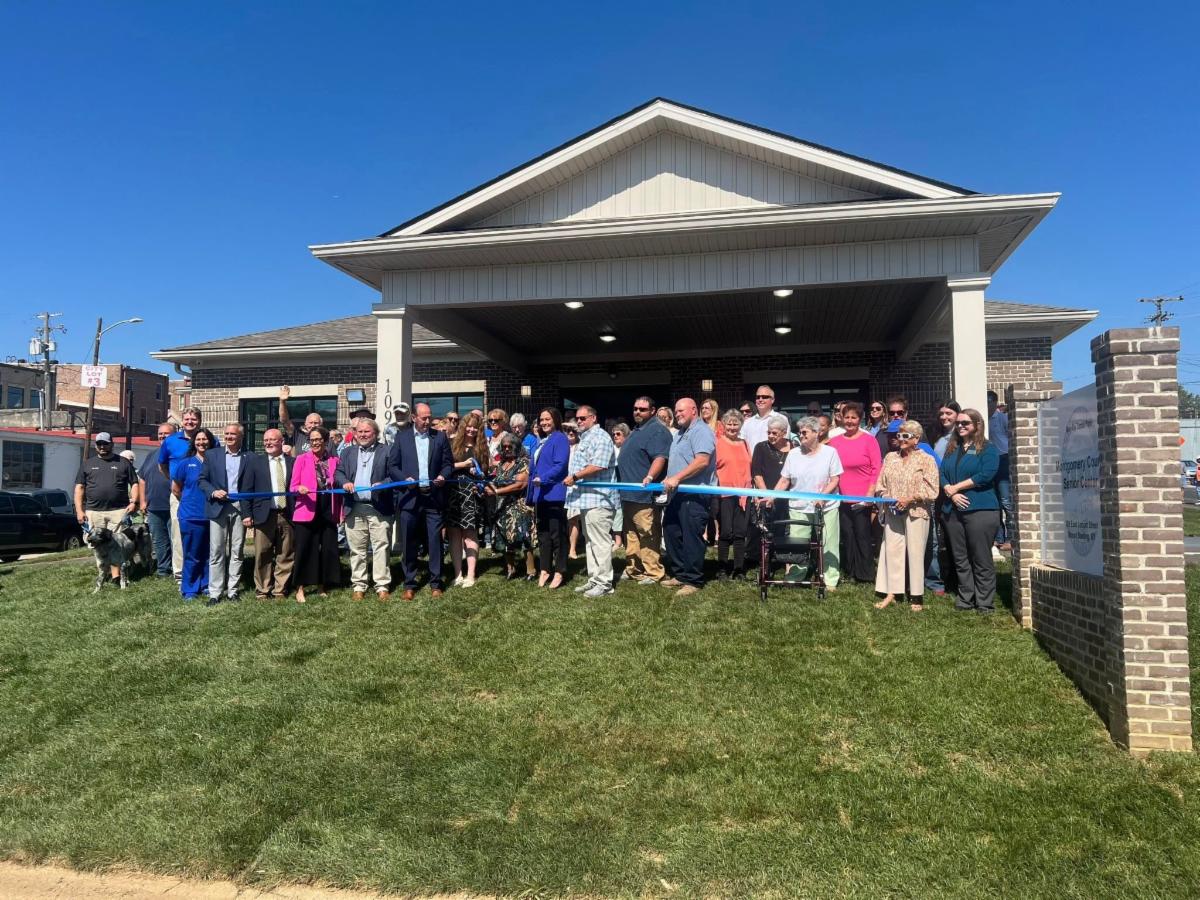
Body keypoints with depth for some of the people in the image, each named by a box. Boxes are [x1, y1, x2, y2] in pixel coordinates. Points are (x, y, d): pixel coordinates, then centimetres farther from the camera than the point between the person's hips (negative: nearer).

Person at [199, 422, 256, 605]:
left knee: (237, 552, 4)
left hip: (240, 508, 0)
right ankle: (215, 593, 5)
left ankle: (233, 590, 12)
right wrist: (213, 492, -11)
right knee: (216, 551, 0)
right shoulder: (212, 454, 8)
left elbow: (253, 487, 1)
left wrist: (249, 513, -6)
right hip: (218, 507, 0)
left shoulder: (250, 458, 4)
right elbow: (202, 480, 9)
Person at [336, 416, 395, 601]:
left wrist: (382, 484, -18)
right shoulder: (347, 452, 17)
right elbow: (339, 472, 12)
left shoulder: (386, 451, 4)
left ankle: (382, 586, 2)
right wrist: (345, 482, -9)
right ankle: (359, 585, 15)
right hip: (354, 508, 3)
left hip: (379, 507, -3)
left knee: (381, 547, -3)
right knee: (357, 548, 7)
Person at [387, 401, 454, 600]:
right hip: (410, 497, 0)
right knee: (410, 544, 5)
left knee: (435, 541, 1)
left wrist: (443, 475, -10)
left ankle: (435, 584, 10)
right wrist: (405, 479, -11)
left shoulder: (440, 436, 8)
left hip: (434, 497, 0)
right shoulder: (401, 437, 6)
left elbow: (448, 463, 10)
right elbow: (392, 466, 5)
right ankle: (409, 585, 14)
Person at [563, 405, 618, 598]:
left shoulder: (600, 437, -11)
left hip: (598, 499, -11)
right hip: (586, 498, 11)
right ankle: (594, 580, 20)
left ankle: (604, 583, -3)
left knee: (600, 542, -7)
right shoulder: (584, 439, 21)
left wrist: (574, 477, -14)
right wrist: (574, 479, 11)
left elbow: (597, 466, -21)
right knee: (590, 541, 14)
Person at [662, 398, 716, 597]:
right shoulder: (680, 433, 22)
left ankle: (693, 581, 1)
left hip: (694, 496, -10)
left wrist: (676, 478, -25)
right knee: (671, 534, 13)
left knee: (691, 538, -6)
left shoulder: (701, 431, -11)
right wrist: (669, 480, 18)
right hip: (676, 495, 10)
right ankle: (679, 575, 23)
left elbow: (702, 461, -24)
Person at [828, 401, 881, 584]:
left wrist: (870, 493, -10)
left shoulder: (868, 440, -2)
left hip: (862, 499, -3)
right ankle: (850, 572, 19)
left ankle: (864, 574, 12)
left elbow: (877, 468, -3)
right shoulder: (834, 442, 7)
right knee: (847, 535, 8)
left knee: (862, 535, 1)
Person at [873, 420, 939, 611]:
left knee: (915, 553, 0)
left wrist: (910, 498, -16)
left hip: (916, 512, -4)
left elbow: (932, 491, -7)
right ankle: (890, 593, 5)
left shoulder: (927, 459, -1)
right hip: (892, 512, 4)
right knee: (891, 550, 1)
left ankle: (917, 597, 8)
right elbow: (880, 484, 14)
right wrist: (884, 496, -5)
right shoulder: (890, 457, 12)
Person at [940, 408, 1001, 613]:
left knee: (981, 559, -3)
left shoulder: (987, 448, 0)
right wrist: (951, 493, -10)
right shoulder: (952, 449, 17)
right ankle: (966, 599, 18)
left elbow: (986, 475, -14)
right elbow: (942, 474, 9)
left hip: (980, 510, -6)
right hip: (952, 510, 6)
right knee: (960, 558, 9)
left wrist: (956, 486, -9)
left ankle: (985, 603, 4)